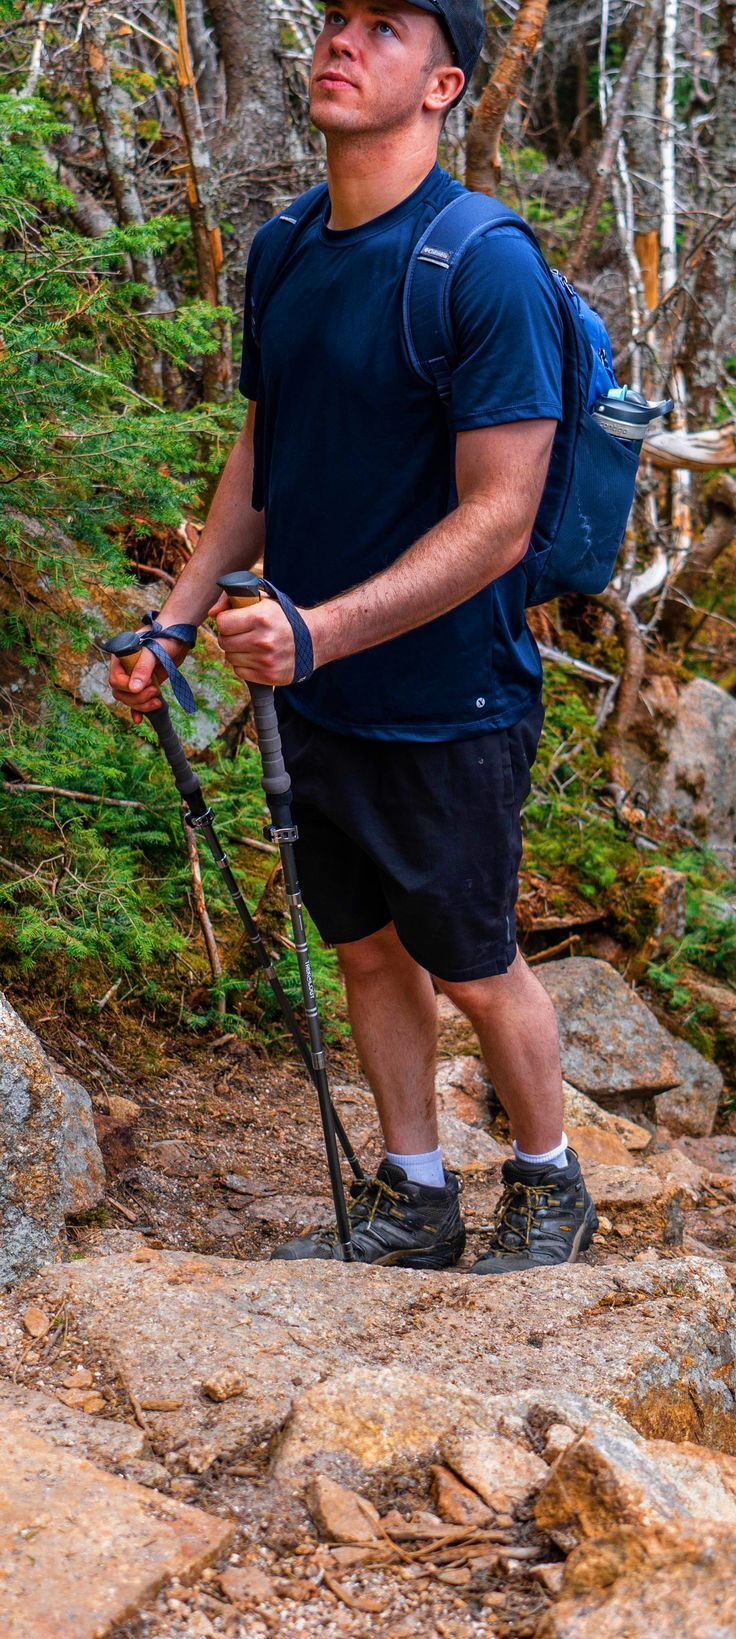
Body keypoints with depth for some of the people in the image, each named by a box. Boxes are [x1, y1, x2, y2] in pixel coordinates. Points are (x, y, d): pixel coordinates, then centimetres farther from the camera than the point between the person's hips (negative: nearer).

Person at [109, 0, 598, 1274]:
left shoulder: (485, 265, -19)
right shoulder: (285, 252, 4)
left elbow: (496, 520, -23)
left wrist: (320, 630, -31)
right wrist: (172, 624, 8)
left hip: (445, 709, -6)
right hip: (317, 696, 7)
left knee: (471, 971, 9)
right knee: (368, 950, 16)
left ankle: (548, 1187, 32)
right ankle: (413, 1201, 33)